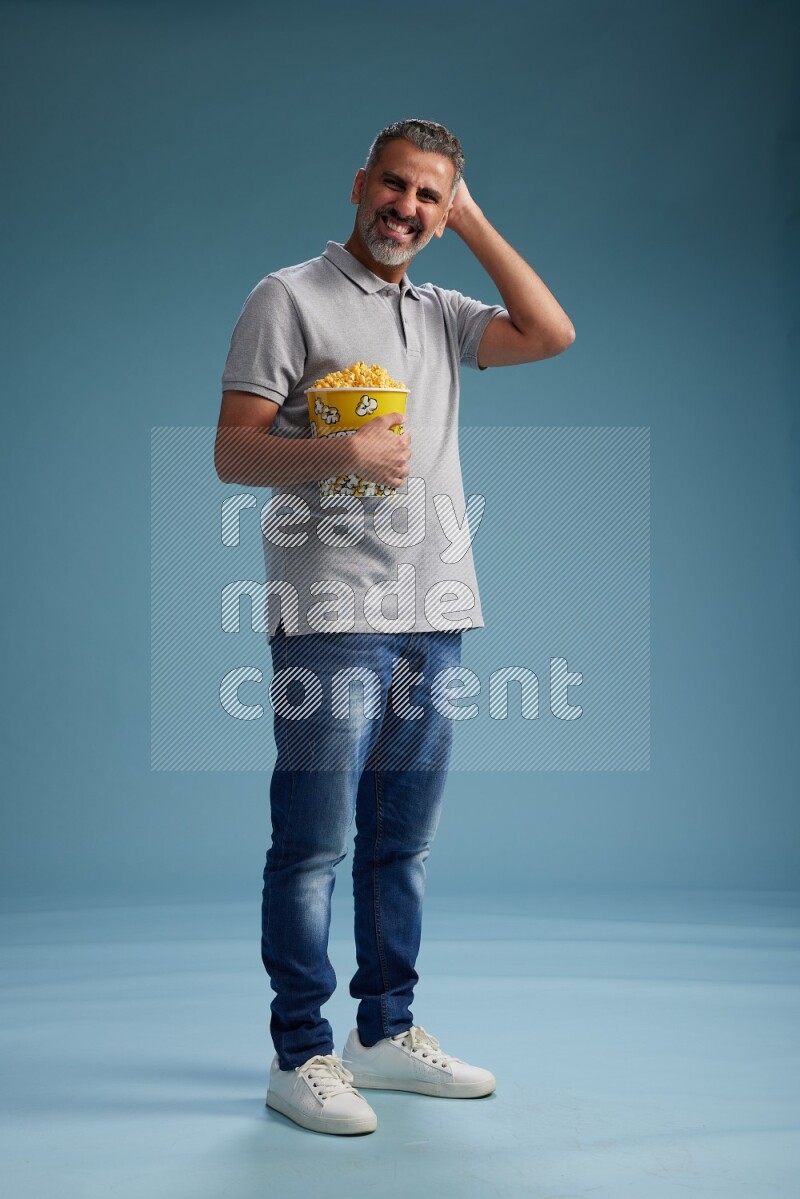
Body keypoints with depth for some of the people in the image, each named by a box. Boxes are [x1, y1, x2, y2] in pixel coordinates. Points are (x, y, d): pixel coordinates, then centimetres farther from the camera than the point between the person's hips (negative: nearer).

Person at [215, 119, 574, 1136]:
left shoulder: (442, 315, 19)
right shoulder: (291, 298, 2)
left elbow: (552, 334, 7)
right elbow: (232, 452, -4)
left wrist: (472, 221, 10)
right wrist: (346, 451, -19)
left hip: (435, 616, 6)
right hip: (332, 619, -6)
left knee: (401, 841, 11)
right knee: (314, 842, -3)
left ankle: (388, 1033, 22)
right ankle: (300, 1055, 7)